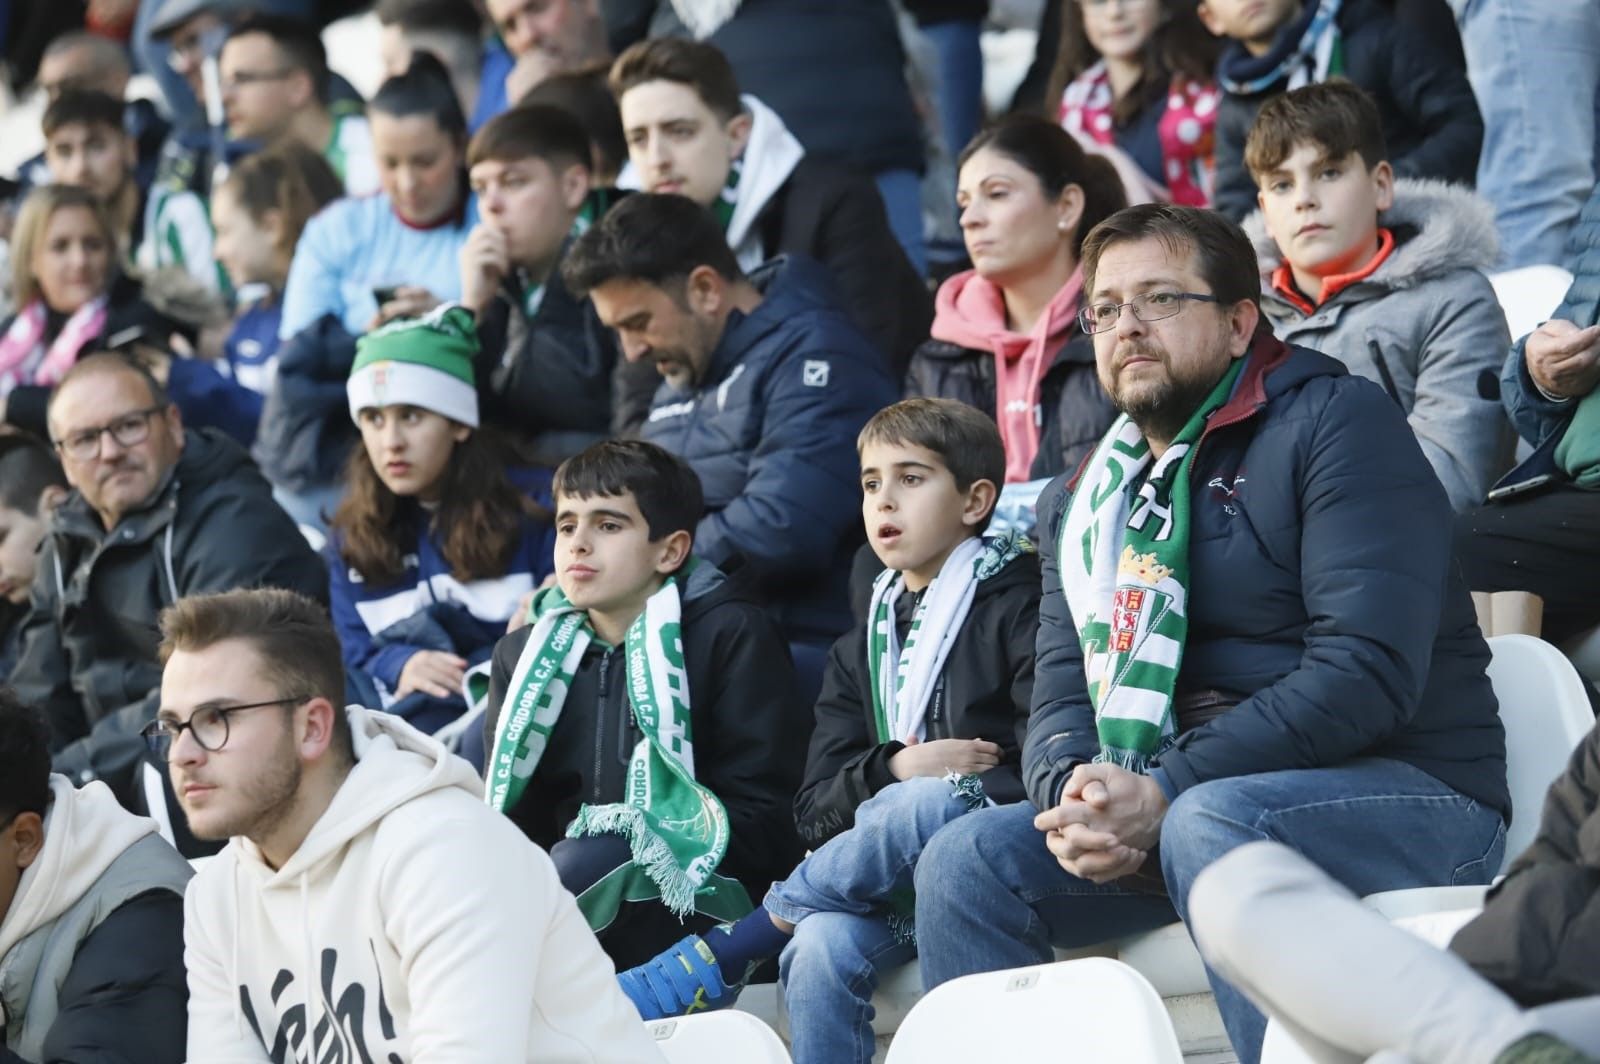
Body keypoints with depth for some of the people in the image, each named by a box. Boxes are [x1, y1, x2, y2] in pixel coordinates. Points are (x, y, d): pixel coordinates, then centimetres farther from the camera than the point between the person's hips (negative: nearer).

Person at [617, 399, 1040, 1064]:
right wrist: (892, 771, -10)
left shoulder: (1019, 605, 5)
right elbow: (816, 811, 11)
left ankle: (729, 949, -25)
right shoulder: (861, 650, 21)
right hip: (892, 887, 4)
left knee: (929, 803, -37)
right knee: (825, 948, -31)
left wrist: (924, 791, -16)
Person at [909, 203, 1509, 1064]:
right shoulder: (1090, 503, 17)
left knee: (1212, 824, -36)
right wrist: (1074, 794, -15)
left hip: (1408, 794, -6)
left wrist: (1166, 792, -23)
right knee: (966, 858, -12)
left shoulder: (1334, 421, -6)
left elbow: (1371, 667, -18)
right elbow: (1061, 698, 11)